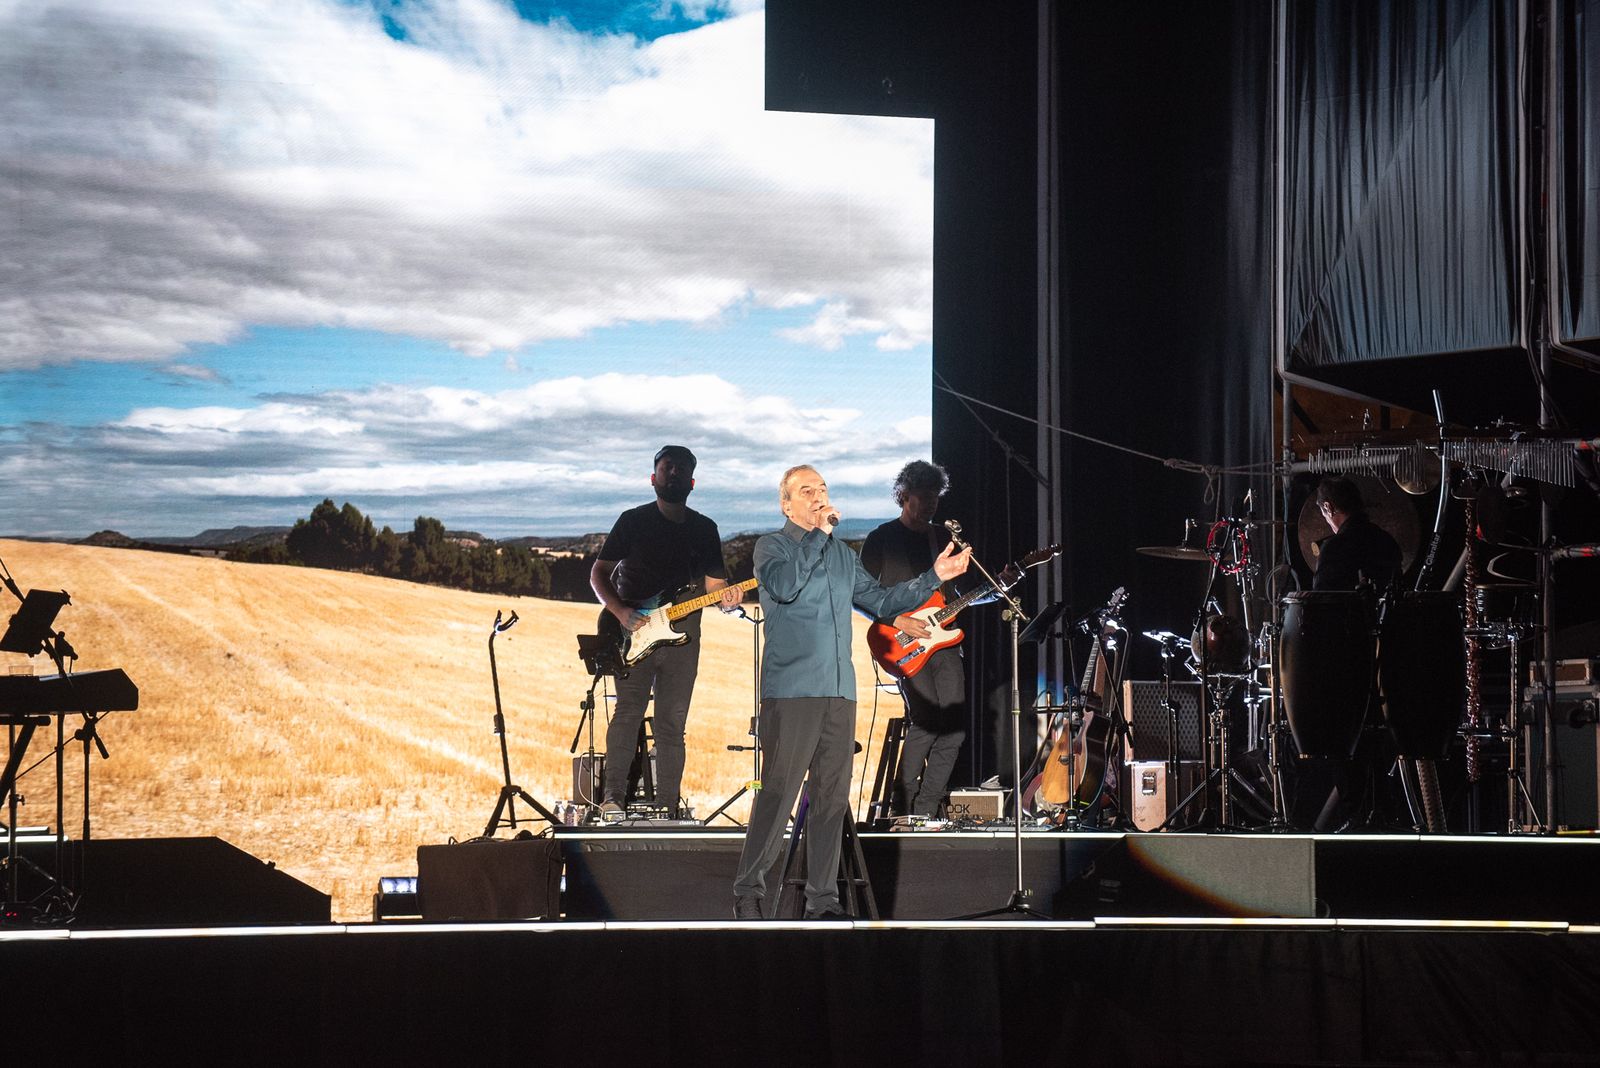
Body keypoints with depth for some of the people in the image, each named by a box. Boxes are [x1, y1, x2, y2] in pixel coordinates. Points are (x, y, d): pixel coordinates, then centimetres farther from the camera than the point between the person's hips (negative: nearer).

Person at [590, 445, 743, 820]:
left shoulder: (704, 529, 13)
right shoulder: (634, 520, 3)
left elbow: (714, 582, 13)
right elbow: (598, 573, 3)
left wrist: (727, 598, -11)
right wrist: (620, 611, -12)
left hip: (681, 634, 3)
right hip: (635, 633, -3)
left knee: (672, 723, 2)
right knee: (628, 712, -13)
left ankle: (667, 809, 4)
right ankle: (613, 796, -11)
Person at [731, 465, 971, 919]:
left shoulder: (843, 554, 20)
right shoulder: (772, 546, 2)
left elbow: (880, 602, 22)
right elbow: (784, 585, -18)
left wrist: (934, 577, 14)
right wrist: (819, 534, -12)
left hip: (839, 693, 6)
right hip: (791, 691, -6)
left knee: (832, 797, 6)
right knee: (778, 794, -9)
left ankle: (823, 898, 12)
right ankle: (748, 890, 0)